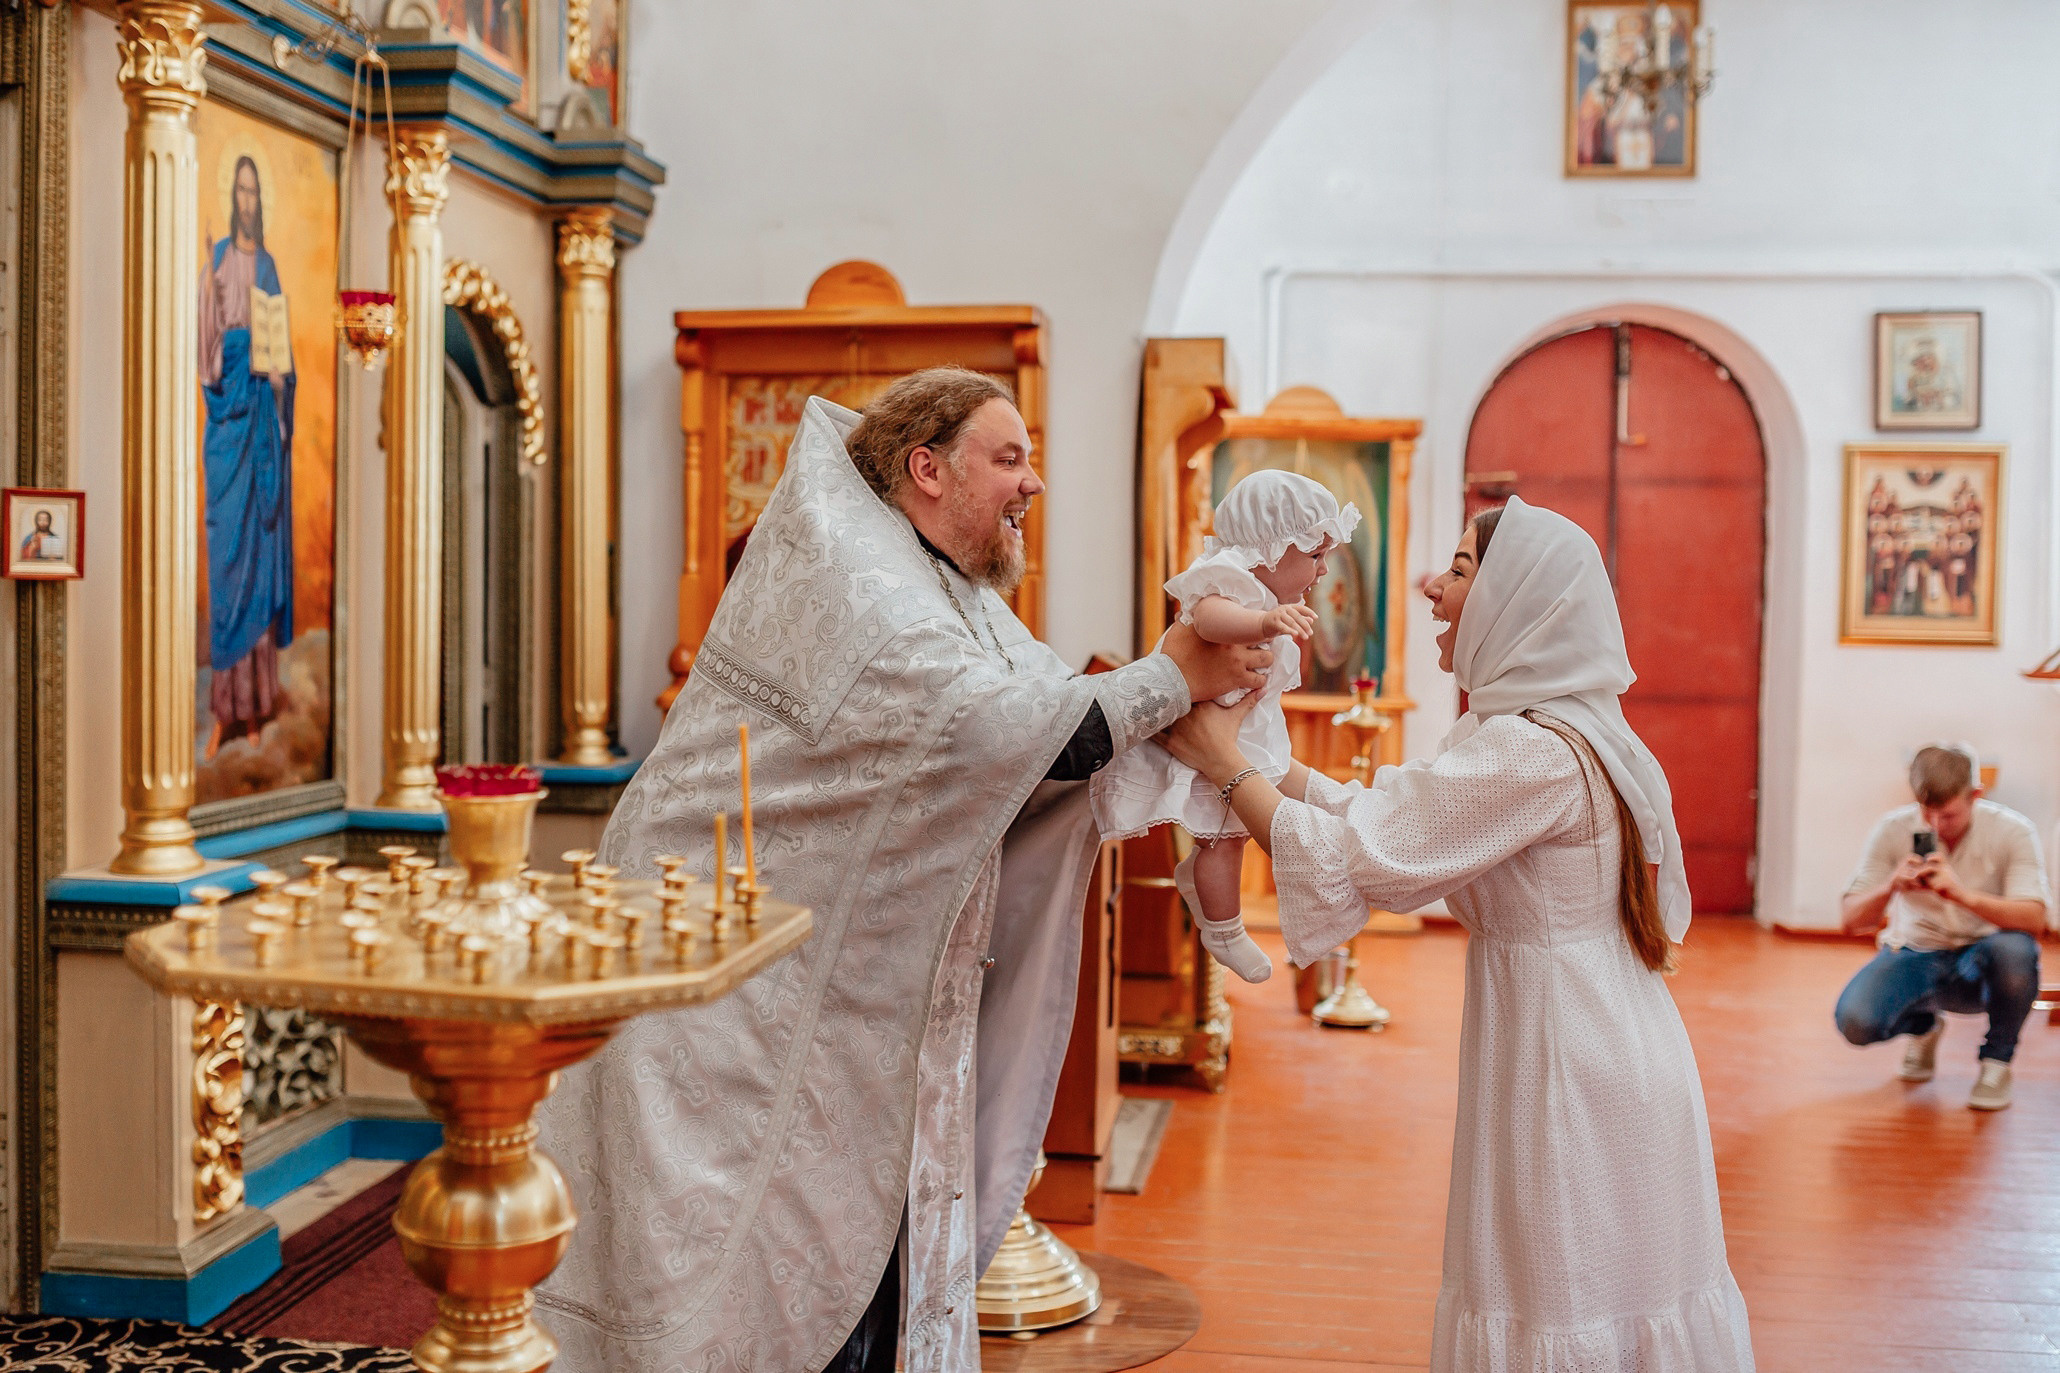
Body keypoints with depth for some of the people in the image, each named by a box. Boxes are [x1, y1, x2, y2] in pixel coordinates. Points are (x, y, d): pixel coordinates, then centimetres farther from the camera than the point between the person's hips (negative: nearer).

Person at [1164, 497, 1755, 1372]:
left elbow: (1361, 858, -20)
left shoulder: (1532, 752, -22)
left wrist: (1227, 767, -9)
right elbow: (1394, 814, 12)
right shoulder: (1575, 730, 11)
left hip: (1571, 1074, -10)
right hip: (1609, 1053, 10)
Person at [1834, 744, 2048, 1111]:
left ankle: (1997, 1060, -6)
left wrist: (1962, 894, -40)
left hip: (1980, 966, -1)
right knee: (1854, 1020, -28)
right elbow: (1851, 919, -10)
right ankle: (1922, 1025, 14)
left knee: (2015, 949, -37)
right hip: (1915, 955, 1)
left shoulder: (2012, 831, -13)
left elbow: (2033, 919, -24)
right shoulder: (1893, 830, -10)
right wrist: (1890, 888, -31)